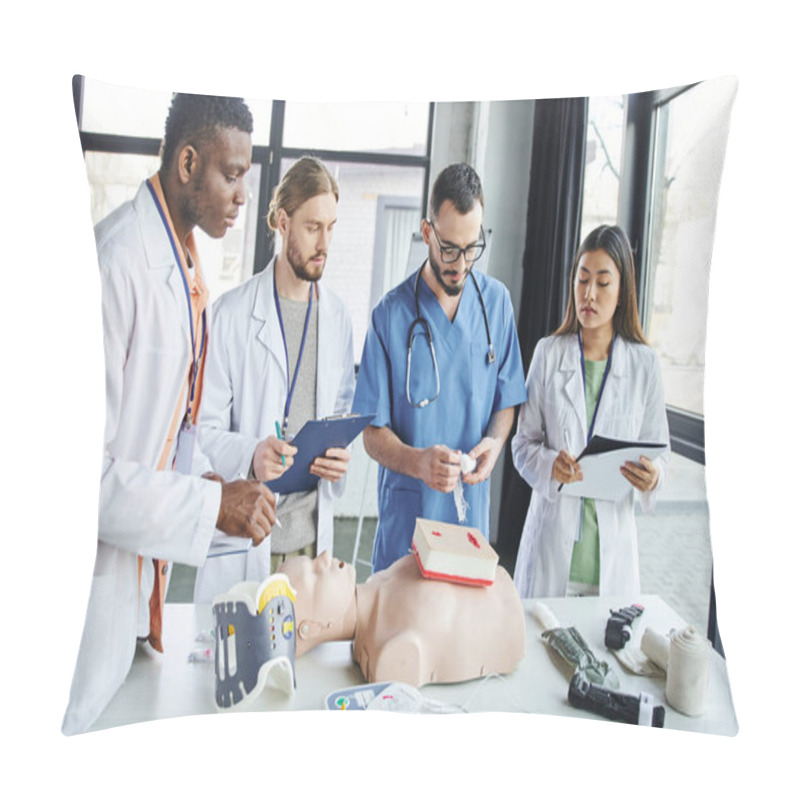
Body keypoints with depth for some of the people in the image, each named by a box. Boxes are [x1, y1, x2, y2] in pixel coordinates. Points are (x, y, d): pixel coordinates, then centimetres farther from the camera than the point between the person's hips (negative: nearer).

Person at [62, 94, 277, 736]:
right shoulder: (115, 262, -23)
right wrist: (210, 506, -22)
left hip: (147, 557, 8)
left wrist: (203, 475, 1)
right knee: (79, 720, 8)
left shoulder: (186, 267, 7)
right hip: (97, 565, -8)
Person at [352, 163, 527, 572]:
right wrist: (418, 461, -25)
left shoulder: (497, 301, 1)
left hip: (472, 509, 3)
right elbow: (373, 432, -7)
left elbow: (506, 400, 10)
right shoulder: (391, 314, -9)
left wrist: (494, 441, -10)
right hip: (406, 513, -3)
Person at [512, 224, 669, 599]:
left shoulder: (644, 363, 0)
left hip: (613, 540, 1)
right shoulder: (549, 353, -1)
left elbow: (657, 449, 5)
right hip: (553, 534, 0)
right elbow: (523, 442, 2)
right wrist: (549, 465, -18)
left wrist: (652, 475, -17)